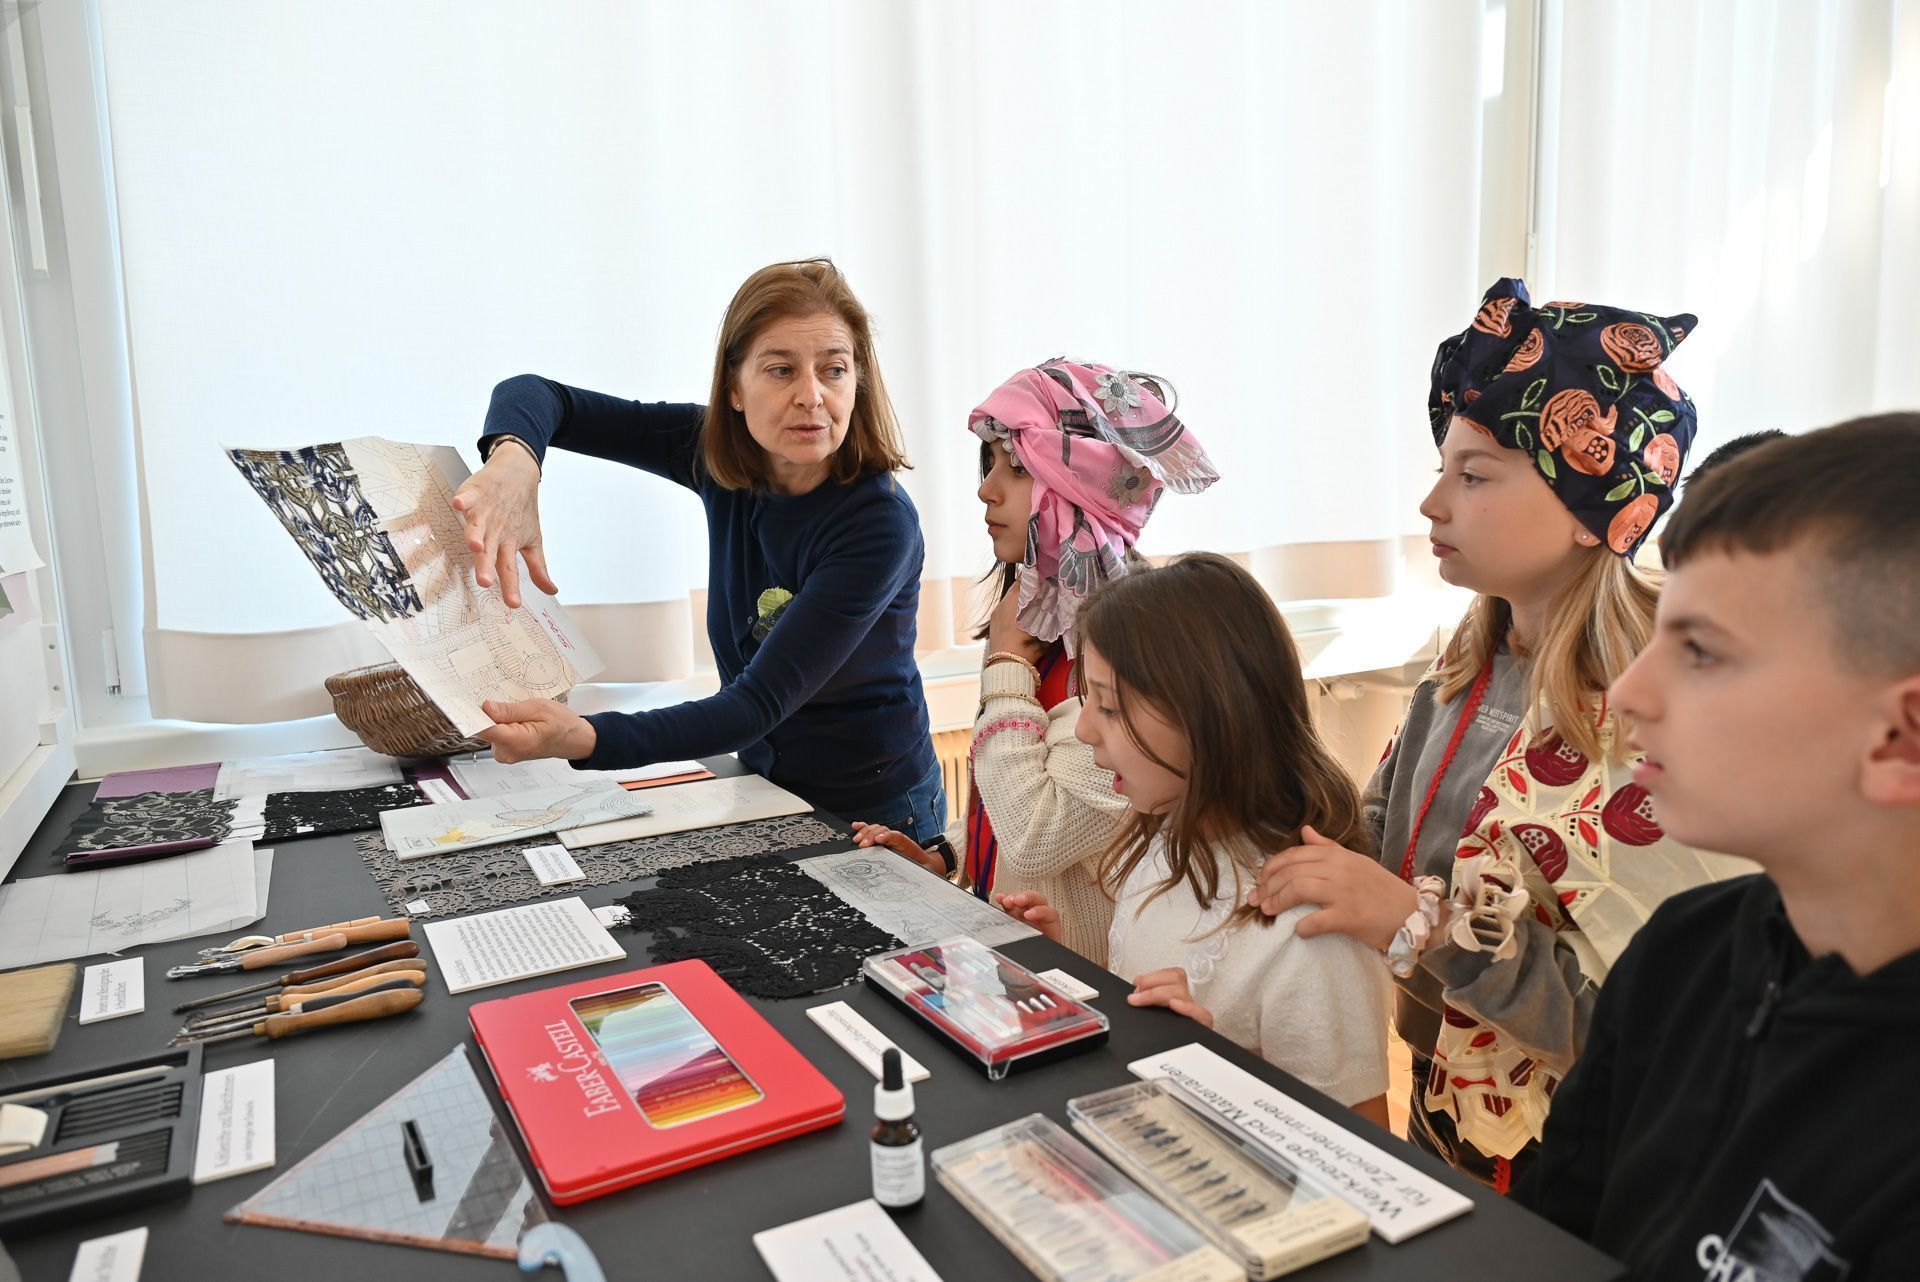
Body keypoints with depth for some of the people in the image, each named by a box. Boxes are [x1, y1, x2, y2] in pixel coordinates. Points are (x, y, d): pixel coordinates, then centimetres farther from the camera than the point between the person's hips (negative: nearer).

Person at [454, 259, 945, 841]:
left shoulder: (881, 524, -27)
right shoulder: (720, 453, -11)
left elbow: (761, 702, -32)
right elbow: (533, 394, -9)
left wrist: (586, 740, -47)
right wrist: (514, 457, -34)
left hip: (873, 815, -4)